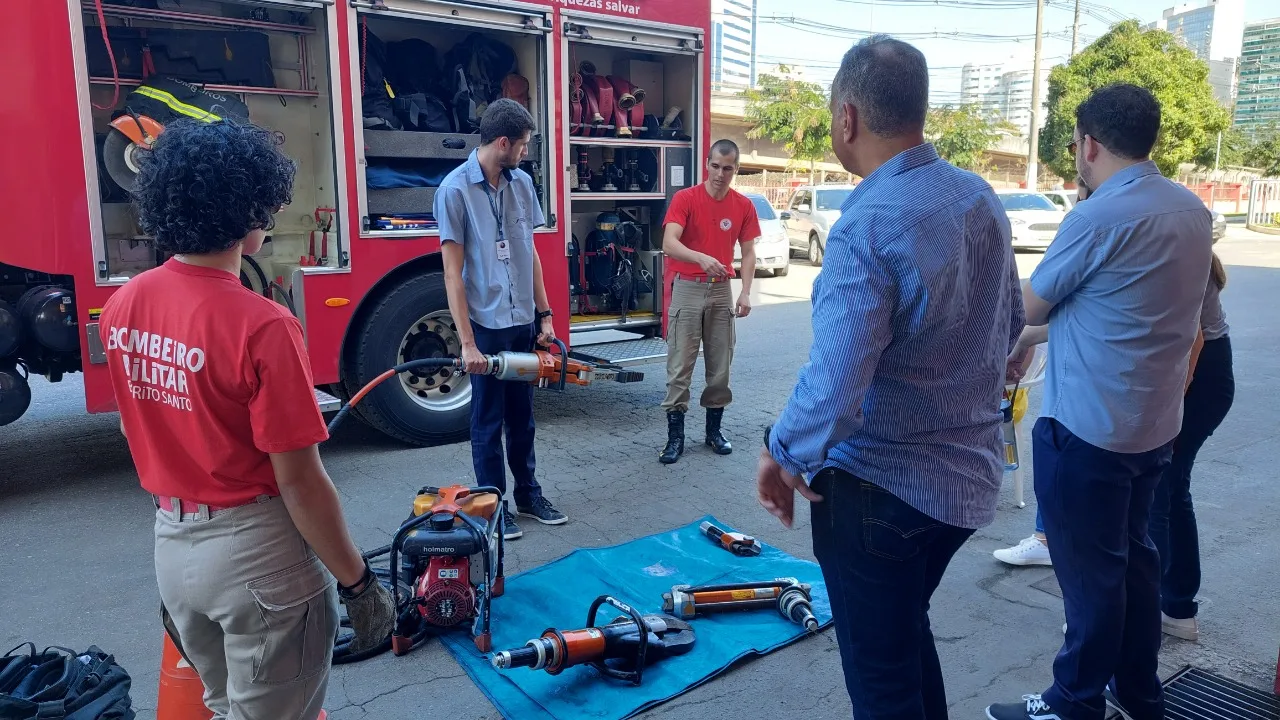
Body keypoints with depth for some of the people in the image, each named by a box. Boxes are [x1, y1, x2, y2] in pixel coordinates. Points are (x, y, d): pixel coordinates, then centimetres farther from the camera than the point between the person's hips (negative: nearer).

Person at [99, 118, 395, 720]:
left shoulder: (122, 306, -2)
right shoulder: (261, 326, -25)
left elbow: (140, 429, 10)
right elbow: (299, 480, -23)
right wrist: (358, 582, -12)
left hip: (172, 541, 7)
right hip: (255, 553, -7)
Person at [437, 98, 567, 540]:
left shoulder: (522, 183, 5)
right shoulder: (456, 189, -11)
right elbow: (452, 272, -13)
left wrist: (544, 315, 8)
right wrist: (467, 342, -15)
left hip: (523, 322, 5)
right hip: (486, 325, -5)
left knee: (522, 416, 16)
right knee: (487, 421, 7)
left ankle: (528, 494, 31)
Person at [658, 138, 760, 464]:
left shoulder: (744, 206, 2)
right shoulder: (685, 198, -9)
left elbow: (748, 252, 7)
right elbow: (668, 244, -21)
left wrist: (745, 293, -5)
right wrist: (701, 258, -38)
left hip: (722, 290, 3)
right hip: (687, 289, -3)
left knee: (720, 364, 9)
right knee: (680, 366, -2)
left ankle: (714, 429, 22)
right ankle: (675, 435, 6)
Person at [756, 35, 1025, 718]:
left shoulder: (866, 227, -25)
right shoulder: (981, 197, 0)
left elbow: (832, 396, -30)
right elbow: (1008, 325, 12)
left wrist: (778, 452, -12)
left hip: (881, 488, -8)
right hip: (971, 475, 8)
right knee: (907, 631, 29)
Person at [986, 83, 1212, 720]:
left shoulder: (1098, 217, -19)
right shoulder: (1192, 210, 6)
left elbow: (1032, 308, -8)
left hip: (1087, 428, -8)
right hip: (1154, 423, 9)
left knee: (1089, 571, 4)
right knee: (1132, 554, 20)